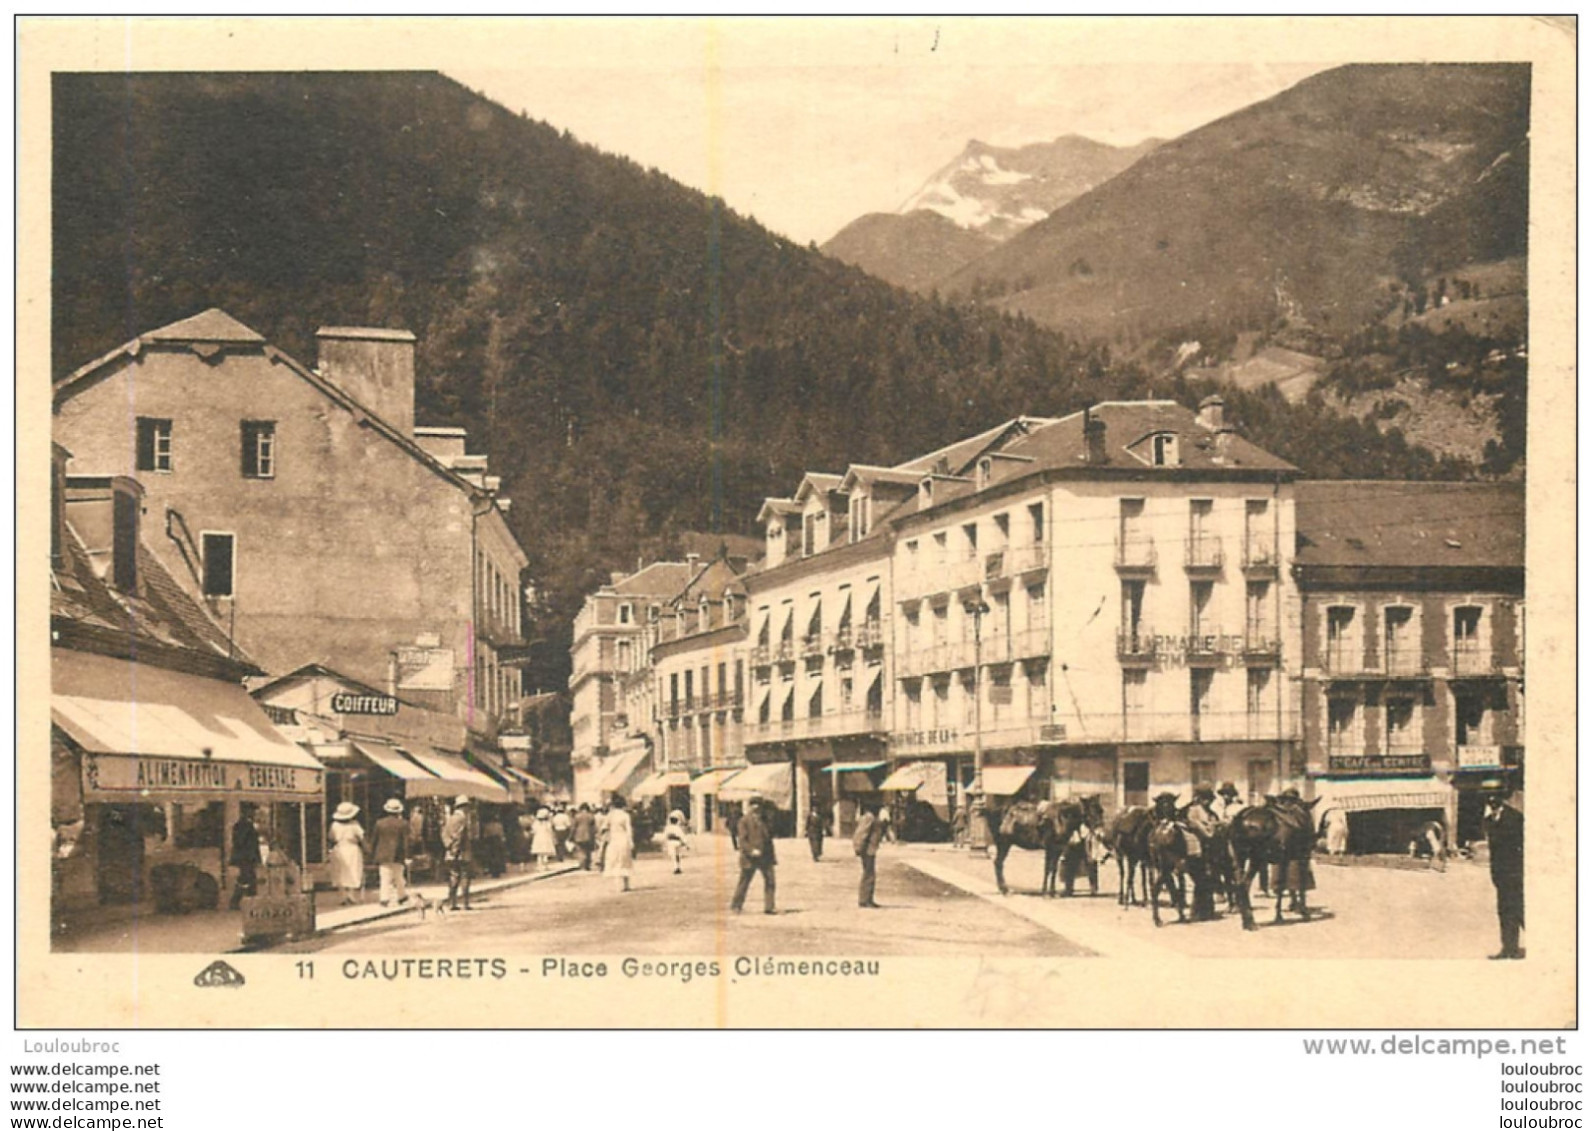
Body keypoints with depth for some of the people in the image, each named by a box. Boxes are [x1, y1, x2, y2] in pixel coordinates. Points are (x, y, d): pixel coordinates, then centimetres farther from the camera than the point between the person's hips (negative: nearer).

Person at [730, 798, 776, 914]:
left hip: (765, 857, 5)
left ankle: (768, 907, 4)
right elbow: (742, 840, -13)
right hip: (750, 858, -5)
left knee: (770, 881, -2)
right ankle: (736, 905, 18)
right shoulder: (744, 822, -5)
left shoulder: (764, 821, 13)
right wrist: (752, 850, -27)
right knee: (744, 882, 3)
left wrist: (772, 857, 15)